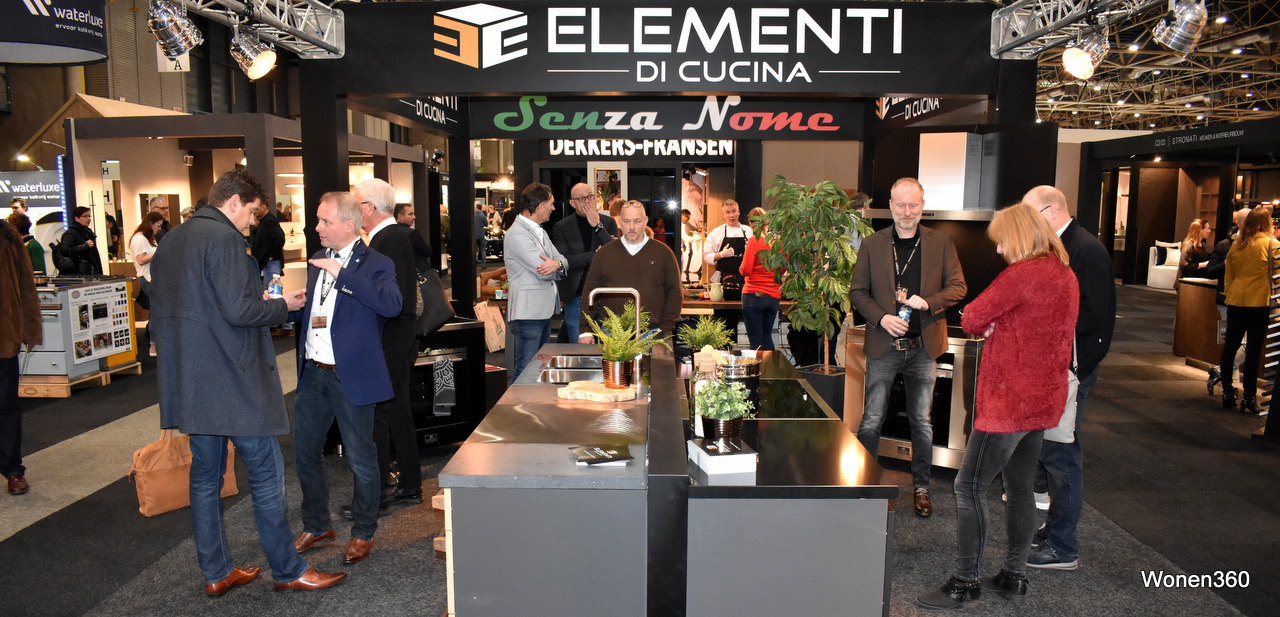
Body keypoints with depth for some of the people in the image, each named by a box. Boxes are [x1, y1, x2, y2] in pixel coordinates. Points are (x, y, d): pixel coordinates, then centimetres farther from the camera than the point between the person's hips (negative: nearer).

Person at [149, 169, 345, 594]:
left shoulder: (169, 243, 14)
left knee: (205, 475, 14)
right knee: (266, 471, 0)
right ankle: (288, 570, 10)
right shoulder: (224, 238, -14)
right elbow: (239, 310, -22)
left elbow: (159, 315, 18)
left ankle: (215, 572, 24)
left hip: (189, 383, 9)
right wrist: (282, 305, -6)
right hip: (232, 380, -9)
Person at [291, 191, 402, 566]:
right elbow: (305, 312, 20)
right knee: (304, 450, 15)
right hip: (312, 374, 7)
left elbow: (392, 304, -28)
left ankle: (363, 533, 23)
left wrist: (342, 274, -27)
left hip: (350, 376, -7)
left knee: (360, 458, 5)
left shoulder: (375, 264, -9)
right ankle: (316, 526, 33)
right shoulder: (317, 262, 13)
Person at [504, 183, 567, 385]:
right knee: (524, 370, -8)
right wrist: (557, 266, 1)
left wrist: (557, 263, -15)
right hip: (528, 313, -10)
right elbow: (543, 272, -21)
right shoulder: (517, 234, -15)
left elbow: (563, 261, 9)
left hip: (544, 310, 10)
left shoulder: (539, 231, 17)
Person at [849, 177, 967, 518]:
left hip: (923, 347, 1)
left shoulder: (941, 243, 4)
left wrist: (929, 302, -16)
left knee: (922, 422, 11)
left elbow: (958, 286, 2)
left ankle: (921, 487, 26)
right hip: (884, 346, -1)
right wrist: (881, 317, -13)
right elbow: (857, 291, 3)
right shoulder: (872, 244, 3)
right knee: (871, 421, 2)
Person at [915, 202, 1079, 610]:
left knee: (970, 487, -3)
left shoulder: (1022, 273, -18)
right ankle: (1014, 576, 25)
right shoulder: (1066, 275, 11)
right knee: (1020, 489, 16)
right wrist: (998, 326, 5)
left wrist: (986, 325, 5)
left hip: (1009, 401, -9)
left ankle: (963, 583, 3)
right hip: (1043, 399, 10)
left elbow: (971, 320, -17)